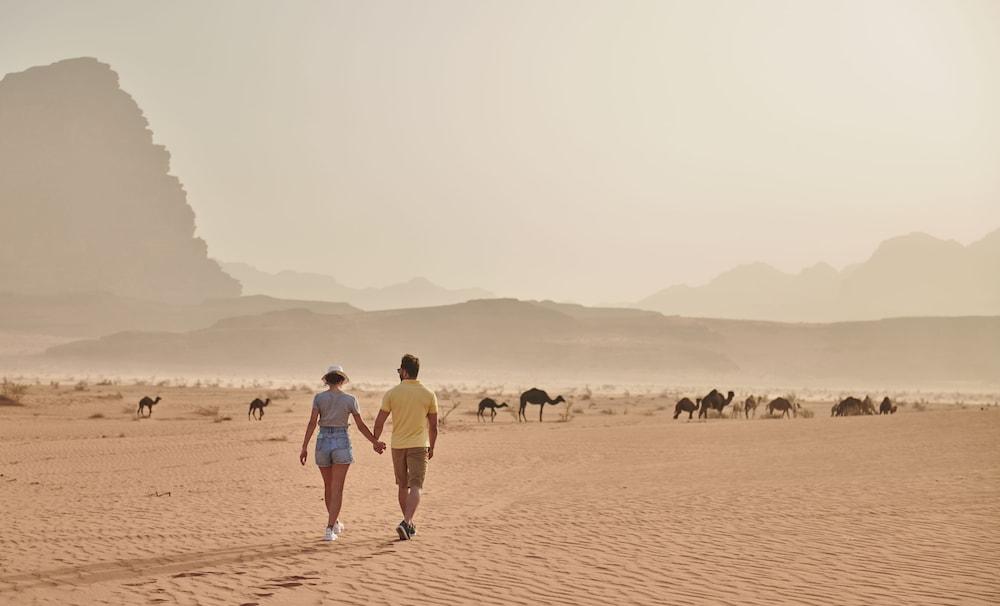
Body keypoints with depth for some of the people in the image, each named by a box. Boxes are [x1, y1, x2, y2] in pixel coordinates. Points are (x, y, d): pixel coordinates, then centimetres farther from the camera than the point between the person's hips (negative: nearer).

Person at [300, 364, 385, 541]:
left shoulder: (319, 397, -1)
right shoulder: (350, 399, -2)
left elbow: (312, 423, -10)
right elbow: (361, 426, 0)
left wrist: (304, 448, -9)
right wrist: (375, 442, 12)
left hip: (323, 443, 2)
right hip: (341, 444, -2)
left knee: (328, 486, 20)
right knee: (337, 489, -3)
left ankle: (335, 523, 35)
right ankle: (329, 530, -14)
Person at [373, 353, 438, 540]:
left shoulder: (392, 393, -3)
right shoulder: (429, 395, -2)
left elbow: (379, 422, -2)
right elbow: (433, 425, 3)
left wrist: (375, 441, 14)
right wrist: (431, 447, 16)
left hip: (398, 446, 2)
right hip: (419, 445, -2)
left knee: (403, 486, 16)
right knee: (416, 486, -6)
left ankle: (409, 525, 26)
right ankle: (406, 523, -26)